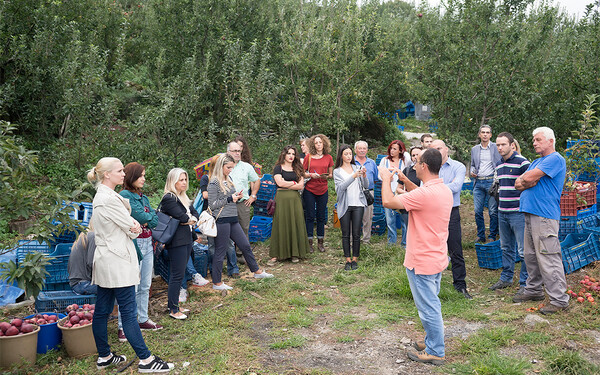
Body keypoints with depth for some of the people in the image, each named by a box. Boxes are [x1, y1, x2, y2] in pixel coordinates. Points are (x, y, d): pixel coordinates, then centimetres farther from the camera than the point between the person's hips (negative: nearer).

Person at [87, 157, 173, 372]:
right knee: (128, 312, -4)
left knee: (102, 310, 15)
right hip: (117, 261, -10)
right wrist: (135, 227, 6)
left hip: (105, 262, 10)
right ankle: (145, 360, 3)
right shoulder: (108, 199, -19)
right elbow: (133, 230, -15)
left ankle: (104, 357, 27)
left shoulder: (101, 196, 14)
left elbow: (130, 225, 12)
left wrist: (133, 225, -9)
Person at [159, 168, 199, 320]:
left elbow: (195, 214, 11)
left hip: (187, 240, 9)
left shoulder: (183, 197, 16)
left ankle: (174, 305, 23)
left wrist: (191, 220, -9)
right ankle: (173, 310, 5)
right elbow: (183, 217, -19)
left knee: (179, 274, 14)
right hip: (176, 242, -9)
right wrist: (190, 219, -1)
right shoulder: (168, 199, -13)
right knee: (177, 275, -4)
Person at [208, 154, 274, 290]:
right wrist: (229, 199, -16)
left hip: (233, 220, 8)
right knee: (220, 252, 0)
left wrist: (237, 196, 4)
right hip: (221, 221, -8)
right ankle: (217, 283, 11)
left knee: (245, 245, 15)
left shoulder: (228, 180, 14)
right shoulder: (214, 183, -11)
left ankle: (257, 271, 29)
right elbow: (212, 205, -14)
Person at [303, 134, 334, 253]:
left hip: (323, 190, 2)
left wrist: (327, 176, -10)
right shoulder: (308, 157, 0)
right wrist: (311, 175, -15)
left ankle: (320, 241, 17)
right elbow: (302, 173, 4)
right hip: (309, 190, -2)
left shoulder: (328, 158, 5)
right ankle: (309, 242, 10)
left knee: (321, 216, 7)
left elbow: (331, 174, 12)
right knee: (310, 216, 2)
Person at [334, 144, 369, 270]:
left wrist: (364, 176, -17)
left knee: (356, 234, 1)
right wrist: (353, 176, -24)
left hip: (358, 204, 1)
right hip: (344, 206, -1)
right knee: (346, 234, 3)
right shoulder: (337, 171, 4)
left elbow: (366, 185, 3)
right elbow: (341, 187, -13)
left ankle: (354, 259, 11)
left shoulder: (357, 168, 9)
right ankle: (348, 260, 13)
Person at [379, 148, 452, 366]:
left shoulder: (425, 194, -27)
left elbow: (388, 201, -25)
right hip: (437, 258, 10)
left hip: (422, 262, -10)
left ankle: (435, 352, 17)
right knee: (431, 304, 23)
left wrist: (386, 179, -8)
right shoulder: (445, 191, 4)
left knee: (428, 307, 4)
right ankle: (432, 342, 37)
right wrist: (405, 181, 19)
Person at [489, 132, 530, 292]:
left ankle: (525, 283, 8)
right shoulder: (499, 165, 13)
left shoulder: (522, 162, -10)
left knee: (523, 250, -2)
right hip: (502, 213, 7)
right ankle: (506, 278, 27)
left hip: (518, 213, -7)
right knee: (506, 248, 16)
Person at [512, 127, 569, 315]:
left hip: (545, 216, -9)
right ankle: (534, 290, 27)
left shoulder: (555, 159, -8)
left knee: (547, 258, -8)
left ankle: (559, 299, -1)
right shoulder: (536, 162, 22)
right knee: (531, 255, 15)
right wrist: (529, 182, -6)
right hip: (530, 214, 9)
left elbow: (529, 177, -17)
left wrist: (524, 180, 4)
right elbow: (518, 184, 14)